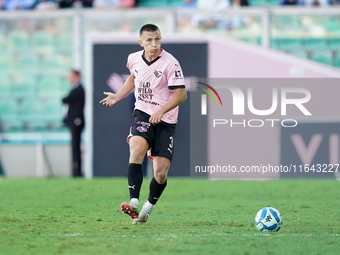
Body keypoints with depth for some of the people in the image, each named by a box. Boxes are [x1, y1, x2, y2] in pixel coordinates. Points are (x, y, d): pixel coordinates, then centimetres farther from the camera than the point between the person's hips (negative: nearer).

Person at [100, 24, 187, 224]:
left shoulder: (170, 63, -12)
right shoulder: (134, 59, 4)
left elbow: (181, 94, -13)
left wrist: (161, 111, -24)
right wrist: (118, 97, 18)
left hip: (165, 120, -2)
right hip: (143, 113, 2)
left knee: (161, 173, -5)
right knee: (137, 149, -29)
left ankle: (148, 208, 22)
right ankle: (134, 203, -39)